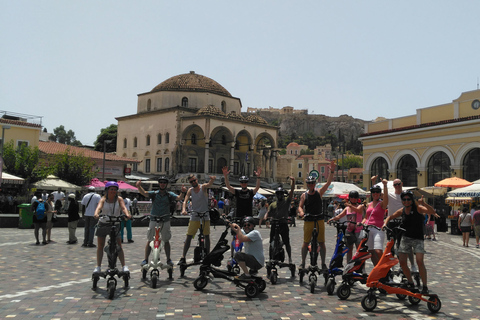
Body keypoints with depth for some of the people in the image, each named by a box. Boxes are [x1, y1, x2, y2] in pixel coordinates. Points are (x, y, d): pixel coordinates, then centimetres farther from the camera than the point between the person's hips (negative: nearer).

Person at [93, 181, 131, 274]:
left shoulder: (119, 199, -7)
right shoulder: (103, 199, -8)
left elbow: (123, 207, -24)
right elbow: (99, 207, -27)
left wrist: (127, 214, -45)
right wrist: (96, 214, -49)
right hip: (103, 224, 1)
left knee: (118, 246, -5)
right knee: (100, 246, 5)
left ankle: (124, 266, -1)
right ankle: (98, 266, 14)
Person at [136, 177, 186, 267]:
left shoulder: (169, 194, 3)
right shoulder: (154, 193, 2)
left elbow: (179, 198, -12)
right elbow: (144, 193, -14)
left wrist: (183, 192, -34)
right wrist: (139, 186, -34)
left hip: (165, 221, 0)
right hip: (153, 220, 0)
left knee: (166, 241, 8)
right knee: (149, 241, 1)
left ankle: (168, 260, 18)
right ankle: (145, 259, 8)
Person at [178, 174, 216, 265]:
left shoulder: (203, 187, -5)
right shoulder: (190, 190, 2)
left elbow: (209, 184, -26)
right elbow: (185, 200, -7)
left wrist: (212, 179, -50)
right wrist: (183, 209, -27)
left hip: (205, 216, -1)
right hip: (194, 217, 1)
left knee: (207, 236, 5)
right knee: (188, 237, -1)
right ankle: (183, 258, 4)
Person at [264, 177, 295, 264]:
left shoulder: (287, 202, 7)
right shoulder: (272, 204, 14)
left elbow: (292, 190, -3)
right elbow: (268, 213, 8)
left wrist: (293, 181, -15)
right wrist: (265, 218, -15)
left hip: (284, 224, -2)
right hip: (274, 225, 2)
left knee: (287, 243, 0)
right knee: (272, 243, 4)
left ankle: (290, 258, 10)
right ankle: (271, 258, 13)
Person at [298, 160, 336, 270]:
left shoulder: (319, 193, 5)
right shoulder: (304, 195, 6)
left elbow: (328, 183, -3)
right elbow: (300, 206, 1)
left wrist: (332, 171, -15)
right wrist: (301, 212, -22)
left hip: (319, 220, 0)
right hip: (308, 221, 0)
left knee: (321, 242, 2)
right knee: (306, 242, 4)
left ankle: (323, 263, 12)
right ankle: (303, 263, 15)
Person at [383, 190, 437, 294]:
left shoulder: (417, 208, -9)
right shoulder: (401, 211, 4)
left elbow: (432, 212, -23)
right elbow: (390, 217, 19)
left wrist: (423, 203, -39)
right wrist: (385, 223, -1)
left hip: (418, 239, -4)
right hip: (405, 238, 5)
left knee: (419, 261, -18)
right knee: (402, 262, 1)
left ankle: (425, 286, -5)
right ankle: (410, 283, 21)